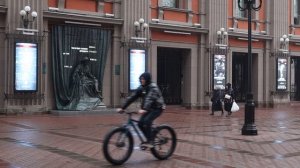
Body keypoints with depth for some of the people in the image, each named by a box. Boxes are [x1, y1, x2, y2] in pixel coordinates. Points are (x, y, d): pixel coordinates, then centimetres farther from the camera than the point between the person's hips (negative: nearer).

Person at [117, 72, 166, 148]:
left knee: (147, 121, -27)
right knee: (140, 123, -7)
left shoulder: (153, 87, -21)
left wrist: (144, 109, -51)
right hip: (149, 108, 7)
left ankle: (150, 141, -16)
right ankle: (150, 140, 10)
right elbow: (132, 98, -3)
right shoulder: (141, 88, 0)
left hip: (157, 108, -7)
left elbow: (150, 98, -36)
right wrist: (123, 108, -10)